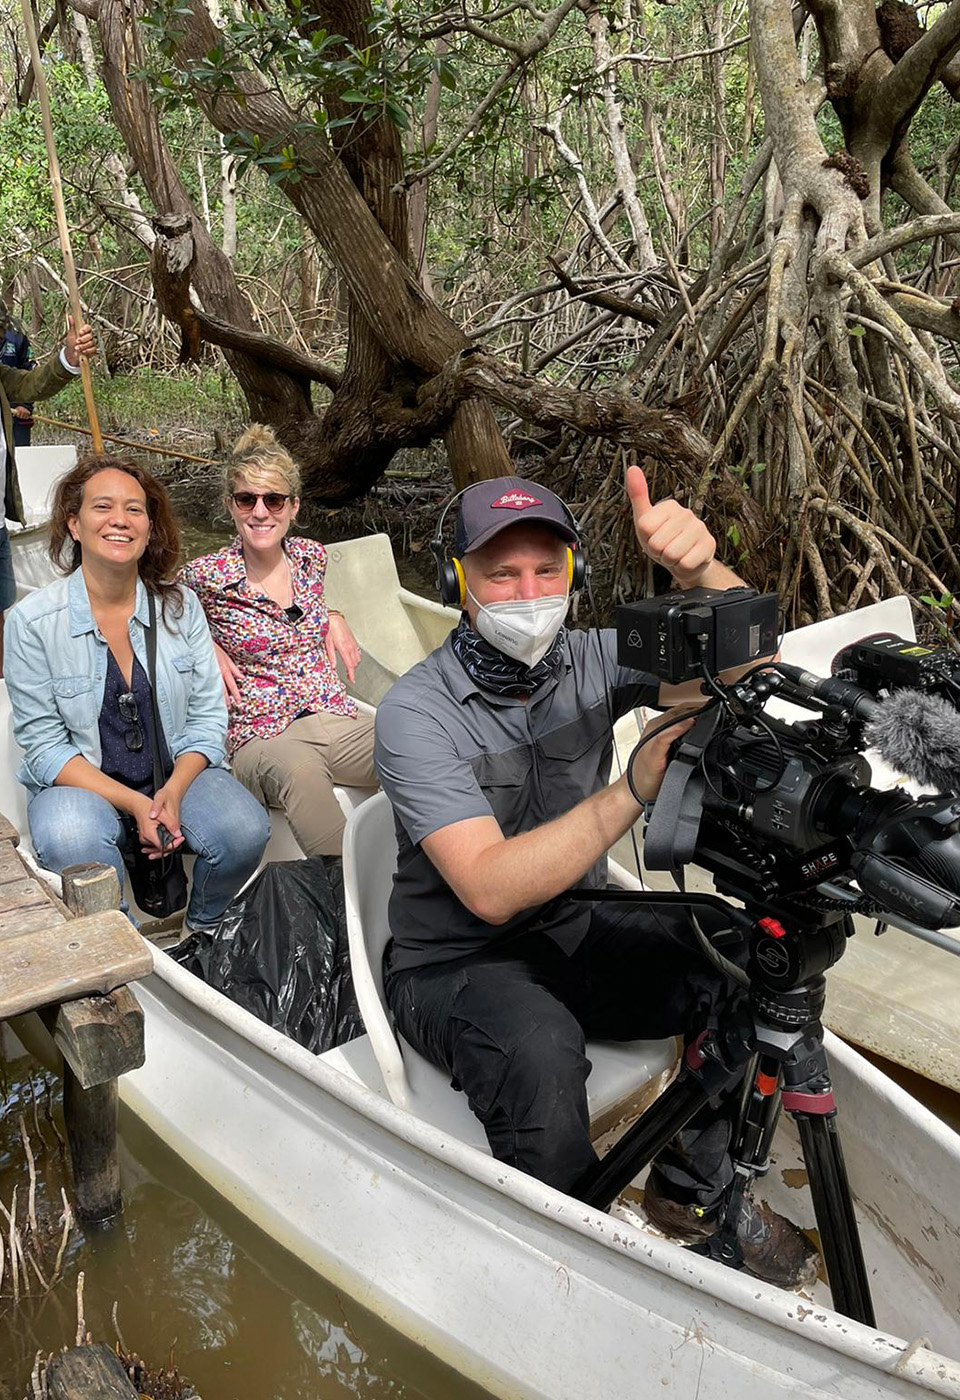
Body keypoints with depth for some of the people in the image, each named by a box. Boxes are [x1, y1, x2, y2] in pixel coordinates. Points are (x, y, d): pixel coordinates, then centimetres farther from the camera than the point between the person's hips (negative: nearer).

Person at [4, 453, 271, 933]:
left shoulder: (180, 606, 1)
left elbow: (208, 718, 1)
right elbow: (44, 747, -8)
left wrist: (172, 793, -17)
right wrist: (134, 805, -19)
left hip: (177, 773, 2)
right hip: (81, 784, -2)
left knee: (244, 829, -26)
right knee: (71, 843, -36)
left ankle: (204, 935, 6)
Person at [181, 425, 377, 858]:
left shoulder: (312, 557, 8)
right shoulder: (207, 576, -5)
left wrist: (334, 617, 9)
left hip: (337, 718, 4)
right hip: (263, 736, -4)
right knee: (299, 770, -42)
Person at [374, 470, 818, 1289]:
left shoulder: (592, 661, -5)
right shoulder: (415, 714, -19)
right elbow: (490, 890, -30)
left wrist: (700, 569, -37)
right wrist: (634, 791, -38)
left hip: (578, 930, 5)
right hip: (455, 964, -5)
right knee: (540, 1042, -35)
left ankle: (695, 1191, 8)